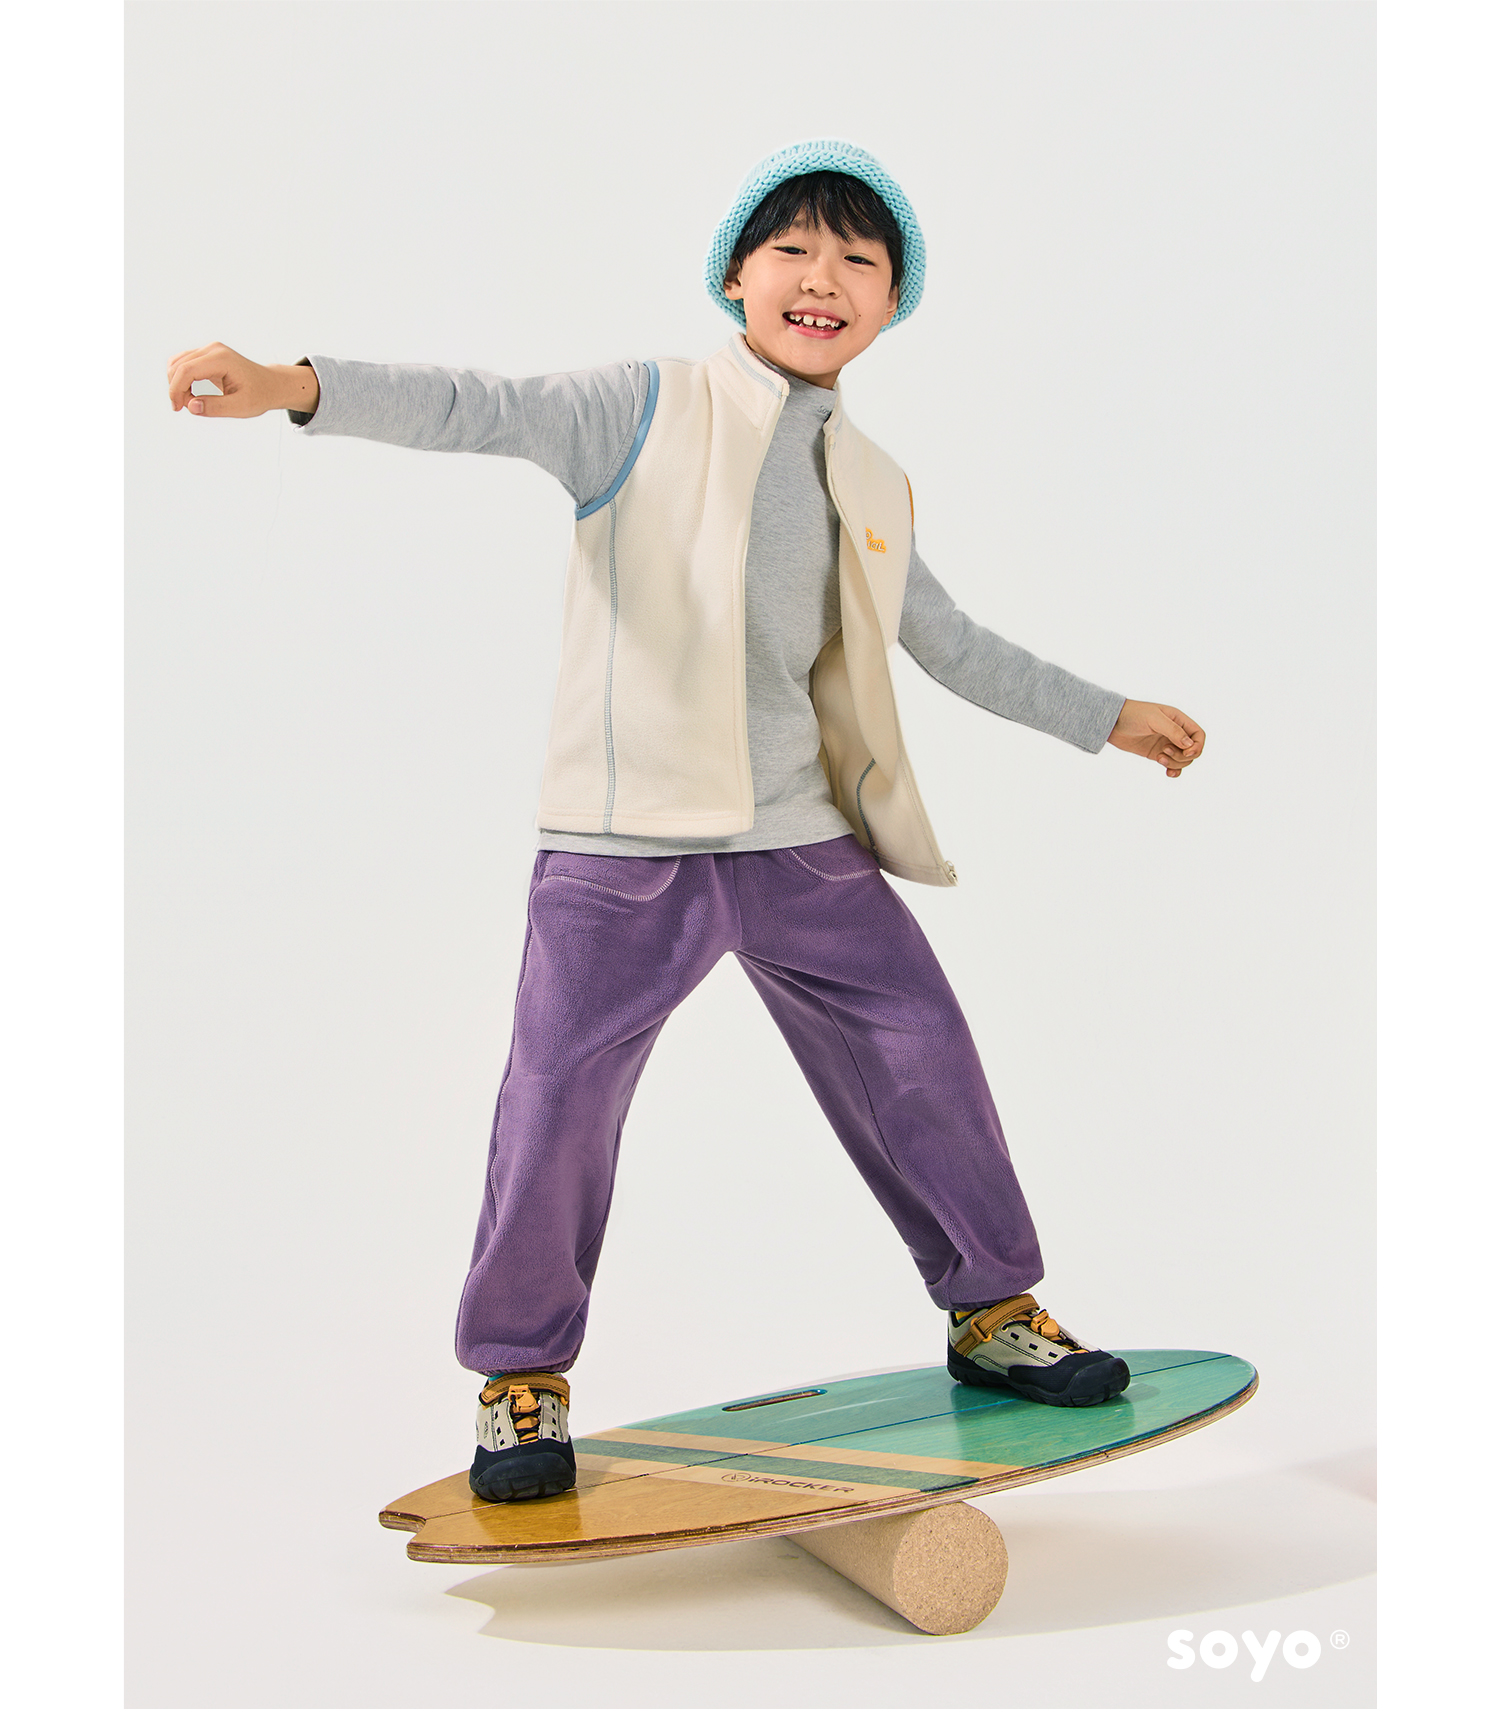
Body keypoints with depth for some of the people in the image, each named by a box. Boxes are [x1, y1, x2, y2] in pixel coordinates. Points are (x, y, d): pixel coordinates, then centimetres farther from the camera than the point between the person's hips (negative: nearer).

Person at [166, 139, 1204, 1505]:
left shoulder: (877, 490, 15)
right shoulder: (650, 409, -1)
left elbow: (951, 642, 28)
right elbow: (486, 411, -15)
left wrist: (1108, 718, 34)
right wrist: (301, 386, -31)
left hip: (807, 842, 5)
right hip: (626, 843, -4)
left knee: (925, 1058, 7)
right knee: (559, 1099, -6)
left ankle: (995, 1311, 29)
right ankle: (523, 1375, 16)